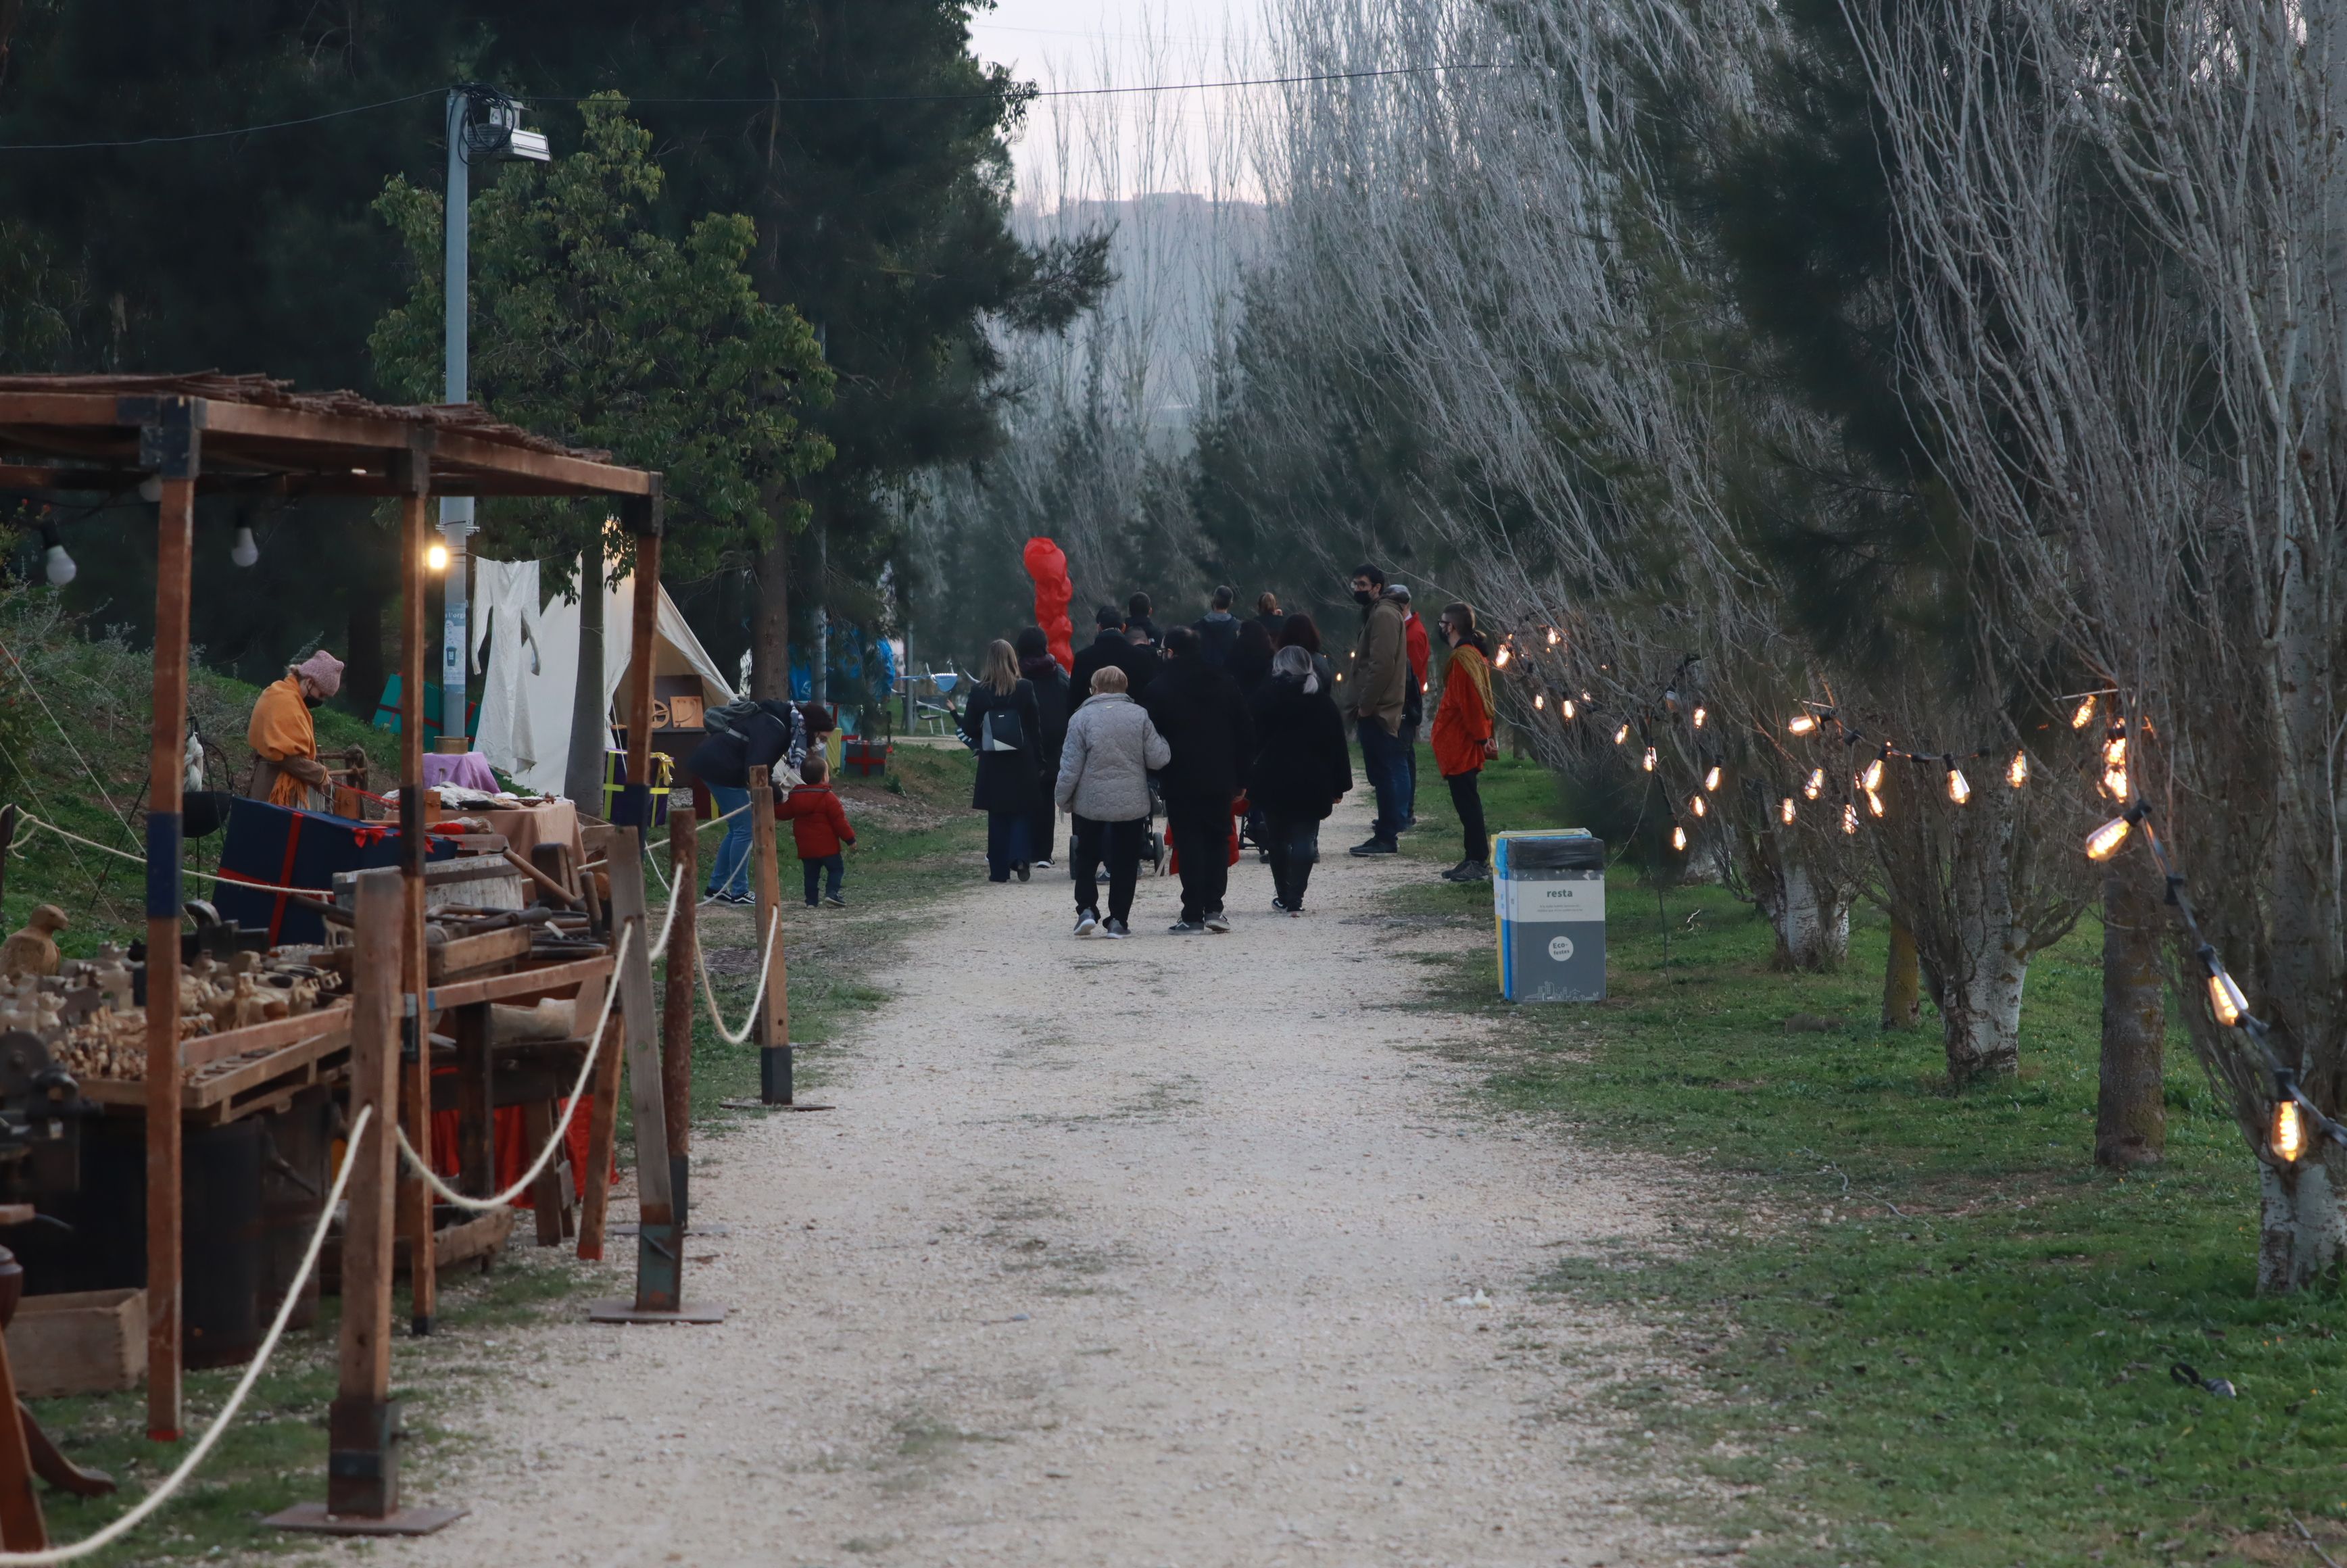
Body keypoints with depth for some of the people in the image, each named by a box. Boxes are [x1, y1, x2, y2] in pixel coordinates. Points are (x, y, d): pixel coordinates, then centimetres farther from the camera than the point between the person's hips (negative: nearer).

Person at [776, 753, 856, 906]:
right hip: (827, 847, -5)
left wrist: (775, 806, 36)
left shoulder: (795, 797, 4)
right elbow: (839, 820, -11)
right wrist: (850, 838, -2)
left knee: (810, 874, 12)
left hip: (805, 848, 5)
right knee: (837, 869, 3)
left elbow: (784, 813, 15)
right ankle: (832, 893, -14)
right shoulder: (828, 798, -12)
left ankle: (811, 900, 8)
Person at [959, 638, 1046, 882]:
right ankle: (1021, 857, -6)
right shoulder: (1025, 688, -7)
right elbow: (1036, 726, -4)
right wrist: (1039, 762, 2)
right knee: (1022, 812, 12)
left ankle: (999, 869, 9)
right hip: (1022, 761, -1)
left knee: (997, 816, 9)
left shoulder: (979, 691, -6)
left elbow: (968, 728, -3)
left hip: (993, 763, 1)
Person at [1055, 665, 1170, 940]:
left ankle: (1086, 909, 1)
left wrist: (1062, 797, 5)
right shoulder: (1140, 715, -4)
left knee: (1086, 858, 15)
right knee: (1125, 862, 8)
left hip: (1090, 802, -1)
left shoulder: (1082, 717, -8)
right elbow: (1158, 758, -4)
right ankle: (1118, 920, 7)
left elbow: (1071, 765, -7)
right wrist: (1162, 741, 17)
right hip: (1132, 804, 1)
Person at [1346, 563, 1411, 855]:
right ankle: (1386, 833, 15)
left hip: (1377, 710, -10)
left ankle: (1386, 838, -8)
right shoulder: (1375, 613, 20)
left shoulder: (1384, 615, -13)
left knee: (1383, 772, -8)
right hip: (1375, 709, 10)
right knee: (1382, 772, 11)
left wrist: (1366, 705, -19)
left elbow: (1382, 664, -21)